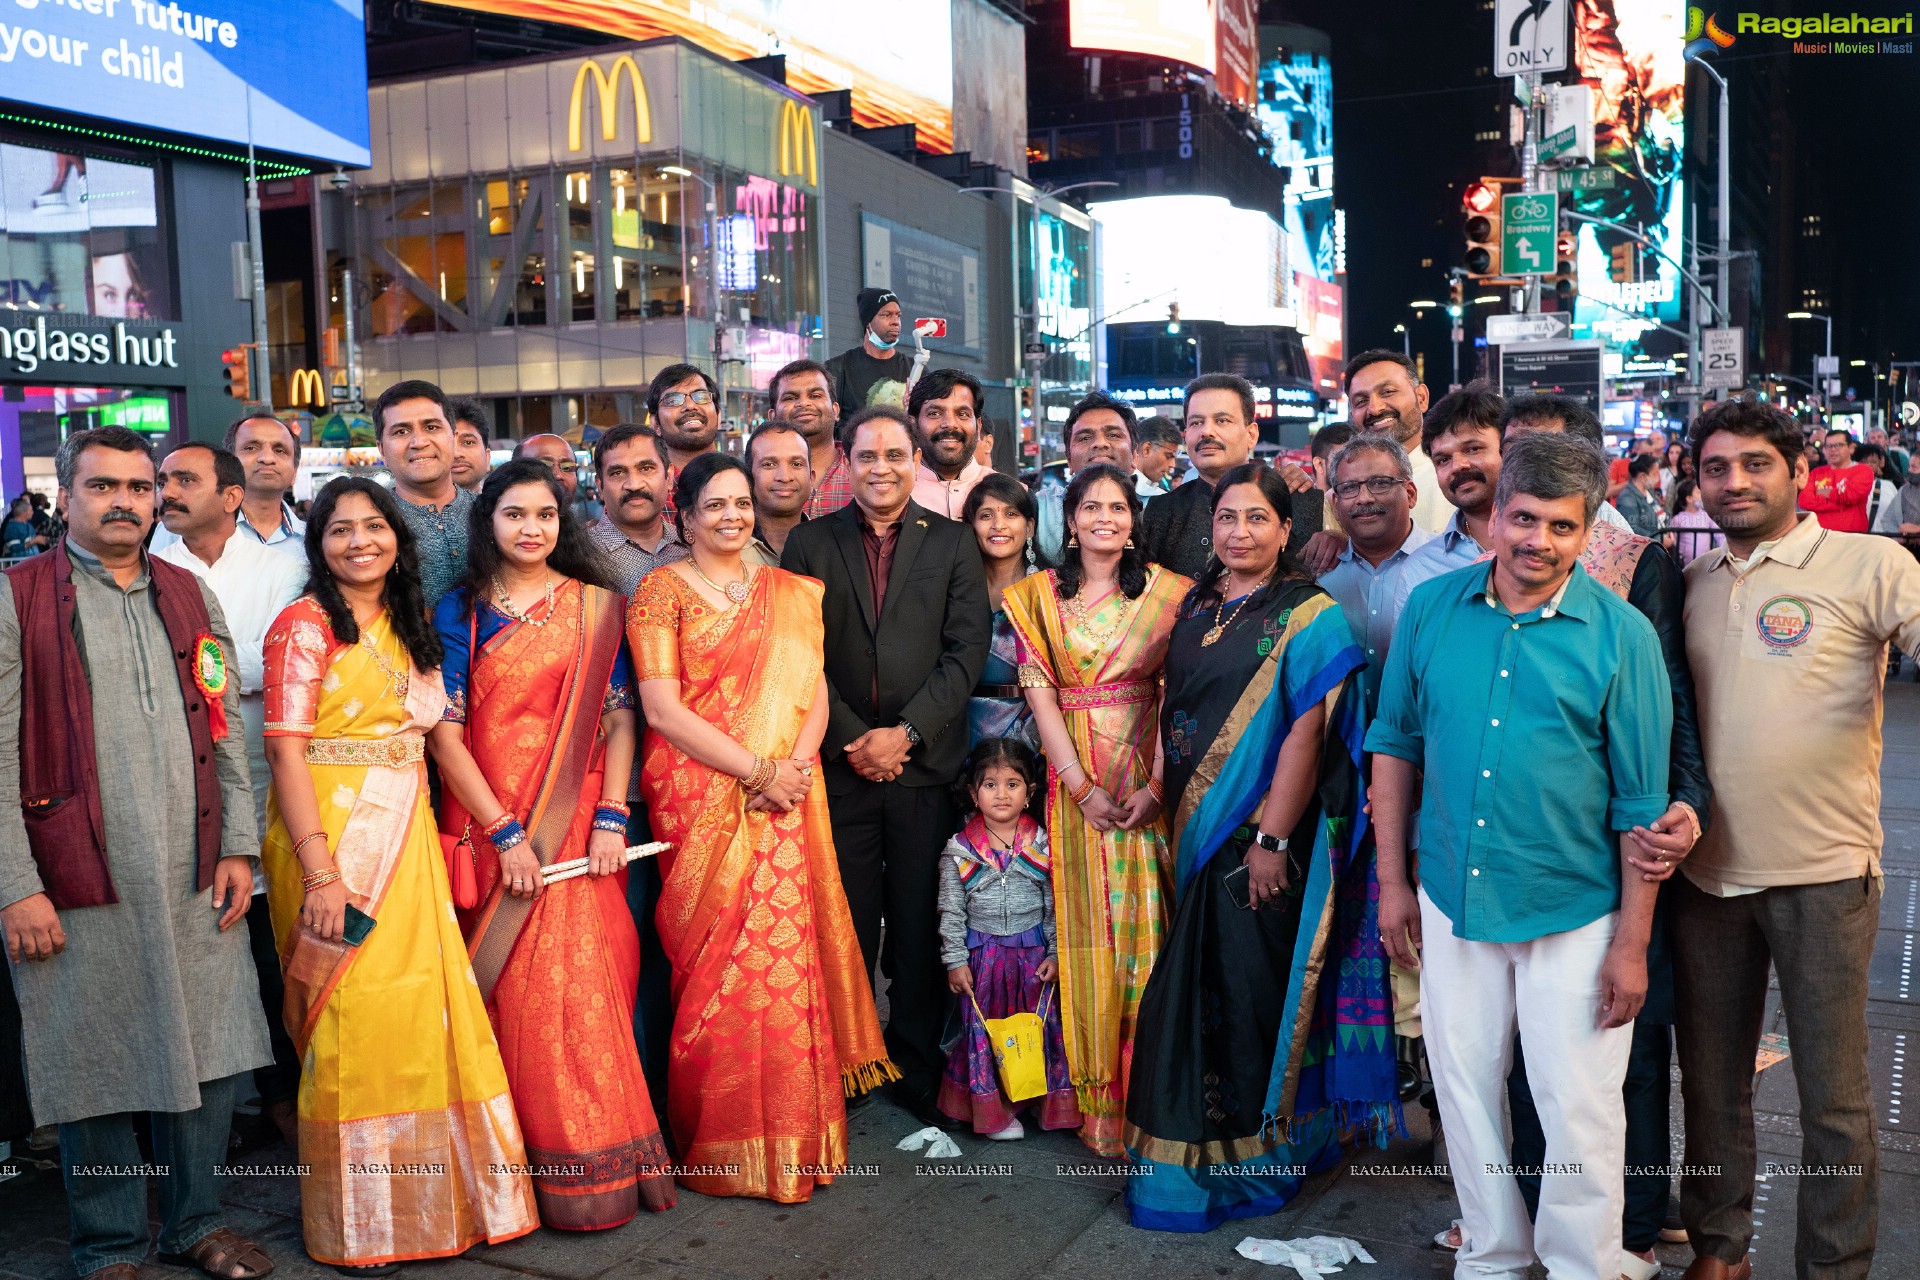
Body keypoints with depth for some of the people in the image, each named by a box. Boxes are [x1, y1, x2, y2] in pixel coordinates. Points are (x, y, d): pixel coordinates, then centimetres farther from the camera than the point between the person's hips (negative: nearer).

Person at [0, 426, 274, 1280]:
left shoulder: (190, 595, 12)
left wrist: (238, 847, 6)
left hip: (196, 881, 4)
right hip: (80, 887, -4)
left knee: (208, 1056, 10)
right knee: (97, 1072, 7)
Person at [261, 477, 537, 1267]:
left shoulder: (409, 626, 14)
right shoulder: (305, 625, -7)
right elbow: (285, 753, -13)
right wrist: (320, 871, -19)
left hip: (405, 837, 6)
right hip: (330, 838, -6)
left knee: (422, 1010, 7)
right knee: (351, 1017, -1)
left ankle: (427, 1195, 22)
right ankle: (352, 1224, 14)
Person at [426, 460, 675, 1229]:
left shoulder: (595, 606, 6)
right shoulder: (460, 612, 2)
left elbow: (620, 717, 3)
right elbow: (445, 734, -3)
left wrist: (611, 817, -8)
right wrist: (505, 833, -10)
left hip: (580, 825, 1)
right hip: (491, 824, -1)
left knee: (589, 981, -2)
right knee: (517, 988, 1)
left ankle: (603, 1158, 13)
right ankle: (549, 1166, 15)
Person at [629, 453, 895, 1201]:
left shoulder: (789, 595, 15)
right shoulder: (661, 592, 2)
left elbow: (815, 691, 9)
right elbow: (662, 707, -8)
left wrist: (795, 764, -11)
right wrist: (757, 768, -13)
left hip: (785, 800, 3)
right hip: (700, 797, -3)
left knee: (786, 952, 1)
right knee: (716, 963, -3)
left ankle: (790, 1134, 14)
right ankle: (722, 1144, 10)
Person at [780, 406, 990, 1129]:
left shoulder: (952, 542, 7)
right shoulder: (809, 543, 7)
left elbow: (967, 649, -1)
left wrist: (905, 731, -10)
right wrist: (853, 739, -8)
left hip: (925, 764, 0)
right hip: (840, 763, 0)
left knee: (920, 925, 6)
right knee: (846, 922, 3)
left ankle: (917, 1069, 19)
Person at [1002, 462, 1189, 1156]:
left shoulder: (1169, 591, 4)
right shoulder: (1037, 595, 6)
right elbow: (1040, 695, -1)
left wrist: (1157, 784, -14)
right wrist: (1082, 786, -10)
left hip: (1150, 778, 0)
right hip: (1075, 778, 1)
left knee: (1148, 926, -1)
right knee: (1090, 931, 2)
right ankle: (1097, 1097, 11)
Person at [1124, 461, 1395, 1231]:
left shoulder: (1308, 615, -9)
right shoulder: (1196, 606, 10)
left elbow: (1305, 734, -15)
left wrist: (1271, 840, -20)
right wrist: (1166, 799, 7)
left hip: (1260, 837, -6)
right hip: (1196, 831, 6)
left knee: (1249, 987, 1)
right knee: (1196, 986, 12)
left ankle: (1254, 1154, 18)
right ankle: (1194, 1144, 27)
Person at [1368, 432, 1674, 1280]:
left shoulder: (1621, 634, -8)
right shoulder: (1432, 608, -1)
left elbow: (1642, 803, -6)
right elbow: (1394, 743, 6)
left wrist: (1632, 944, -7)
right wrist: (1392, 881, 4)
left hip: (1574, 915, -3)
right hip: (1453, 900, 3)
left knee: (1579, 1115, 5)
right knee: (1465, 1093, 15)